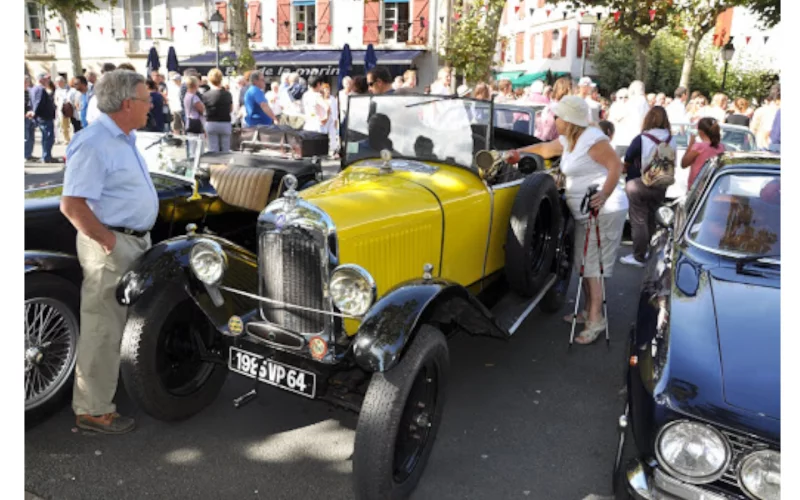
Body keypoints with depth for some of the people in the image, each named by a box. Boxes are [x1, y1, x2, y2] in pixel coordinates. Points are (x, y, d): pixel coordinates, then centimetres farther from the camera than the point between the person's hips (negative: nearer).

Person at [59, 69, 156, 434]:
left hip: (134, 240, 10)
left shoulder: (124, 137, 12)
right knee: (103, 330, -1)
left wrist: (134, 238, 15)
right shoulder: (94, 144, -19)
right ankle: (93, 411, 10)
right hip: (111, 246, -10)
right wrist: (110, 243, -19)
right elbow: (72, 205, -24)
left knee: (128, 322, 21)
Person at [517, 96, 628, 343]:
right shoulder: (568, 140, 12)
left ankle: (596, 319, -5)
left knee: (593, 265, -9)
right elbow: (544, 148, 29)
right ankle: (590, 312, 22)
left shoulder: (592, 138, -16)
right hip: (584, 213, 9)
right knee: (584, 263, 12)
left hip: (603, 211, -9)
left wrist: (604, 196, -35)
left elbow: (616, 165, -22)